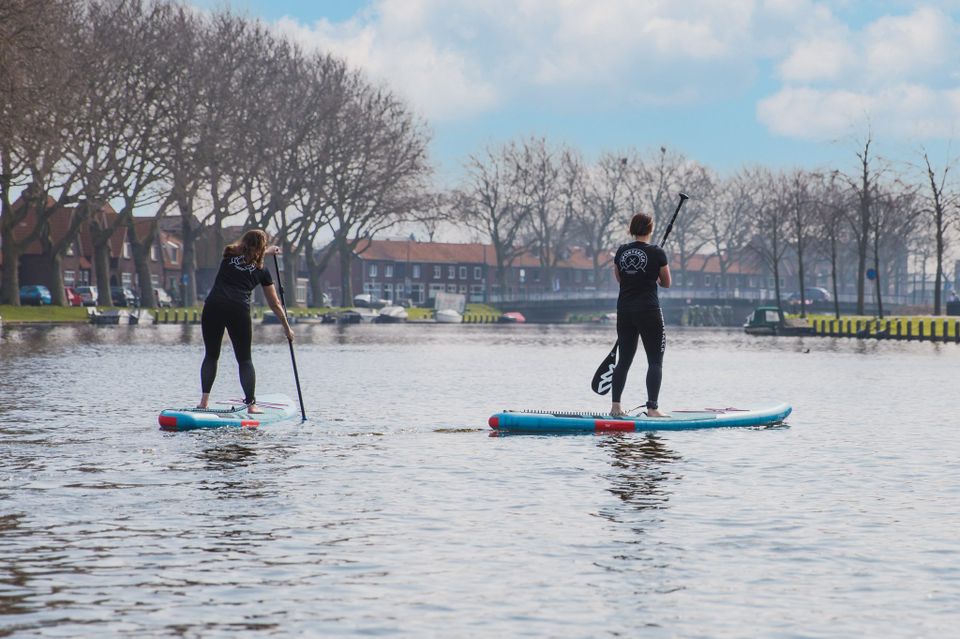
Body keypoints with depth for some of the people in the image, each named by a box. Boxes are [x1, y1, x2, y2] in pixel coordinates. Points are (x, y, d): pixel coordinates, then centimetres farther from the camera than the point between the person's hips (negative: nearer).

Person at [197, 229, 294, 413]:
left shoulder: (230, 255, 17)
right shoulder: (261, 270, 14)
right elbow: (275, 304, 21)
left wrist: (266, 252, 58)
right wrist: (287, 328, 32)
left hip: (213, 305, 2)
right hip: (239, 310, -2)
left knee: (211, 355, 13)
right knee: (244, 359, 8)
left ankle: (204, 400, 3)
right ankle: (251, 404, 2)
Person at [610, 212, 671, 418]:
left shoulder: (621, 252, 5)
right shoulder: (657, 253, -8)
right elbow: (666, 283, 2)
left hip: (624, 310, 5)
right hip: (648, 310, -5)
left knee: (624, 360, 12)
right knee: (655, 361, 1)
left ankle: (615, 405, 9)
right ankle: (652, 407, -5)